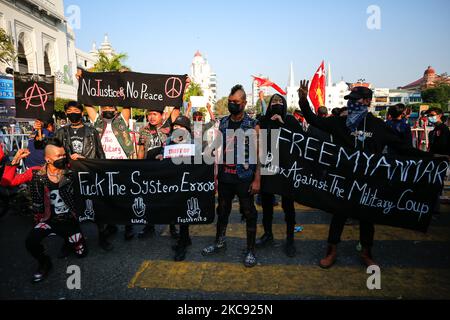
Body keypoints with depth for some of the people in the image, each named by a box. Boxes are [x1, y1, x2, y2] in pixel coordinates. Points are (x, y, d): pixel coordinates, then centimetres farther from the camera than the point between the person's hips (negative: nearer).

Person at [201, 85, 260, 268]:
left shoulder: (253, 126, -5)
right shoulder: (222, 123, 6)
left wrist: (257, 179, -11)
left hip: (245, 178, -4)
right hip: (225, 177, 4)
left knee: (249, 213, 6)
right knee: (222, 211, 17)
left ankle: (250, 250, 21)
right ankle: (220, 243, 36)